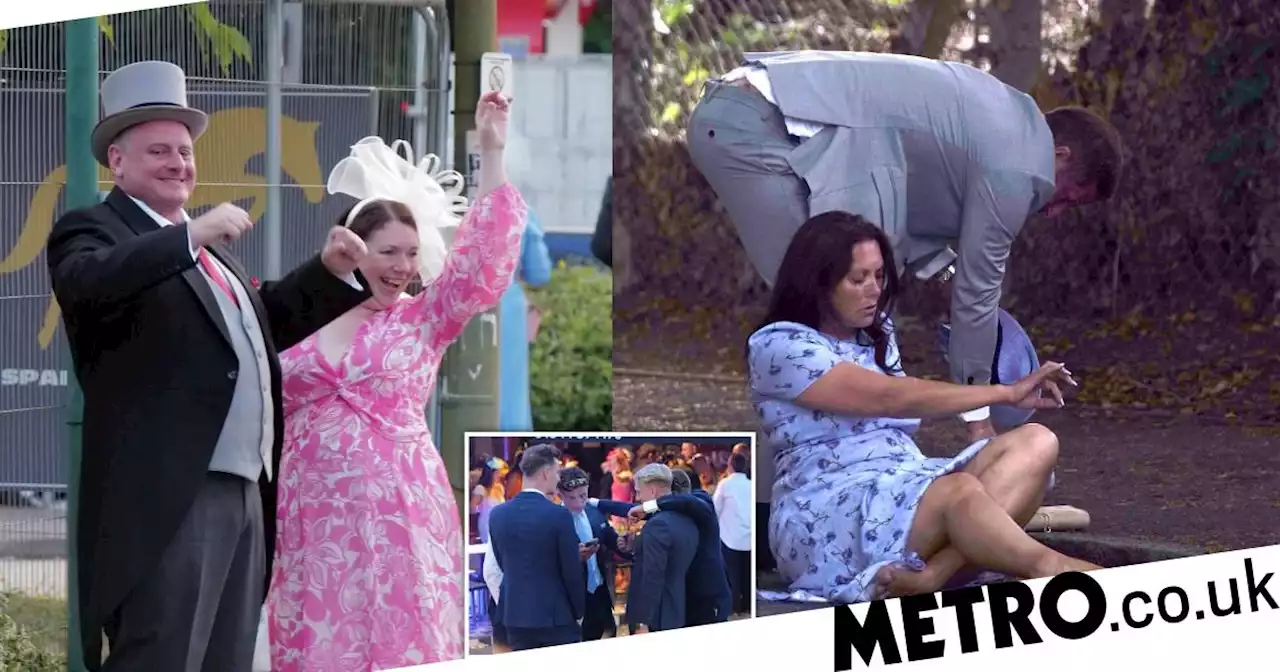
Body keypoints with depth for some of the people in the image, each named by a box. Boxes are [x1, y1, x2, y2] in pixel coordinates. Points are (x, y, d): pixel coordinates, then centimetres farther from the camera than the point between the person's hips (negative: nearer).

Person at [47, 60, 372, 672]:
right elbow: (86, 283, -25)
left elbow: (265, 322, 37)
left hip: (244, 495, 9)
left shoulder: (209, 248, 24)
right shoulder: (93, 231, -2)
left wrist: (330, 273, 21)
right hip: (167, 500, -9)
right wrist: (191, 237, -33)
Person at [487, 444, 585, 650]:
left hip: (514, 615, 5)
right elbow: (572, 571, -9)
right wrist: (579, 612, 6)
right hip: (555, 616, -4)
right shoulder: (559, 515, -13)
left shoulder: (498, 515, 2)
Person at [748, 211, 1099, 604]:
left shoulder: (878, 337, 23)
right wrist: (1007, 393, -17)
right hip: (826, 519, -9)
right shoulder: (779, 347, -5)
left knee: (1035, 444, -15)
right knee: (959, 491, -37)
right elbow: (892, 398, -15)